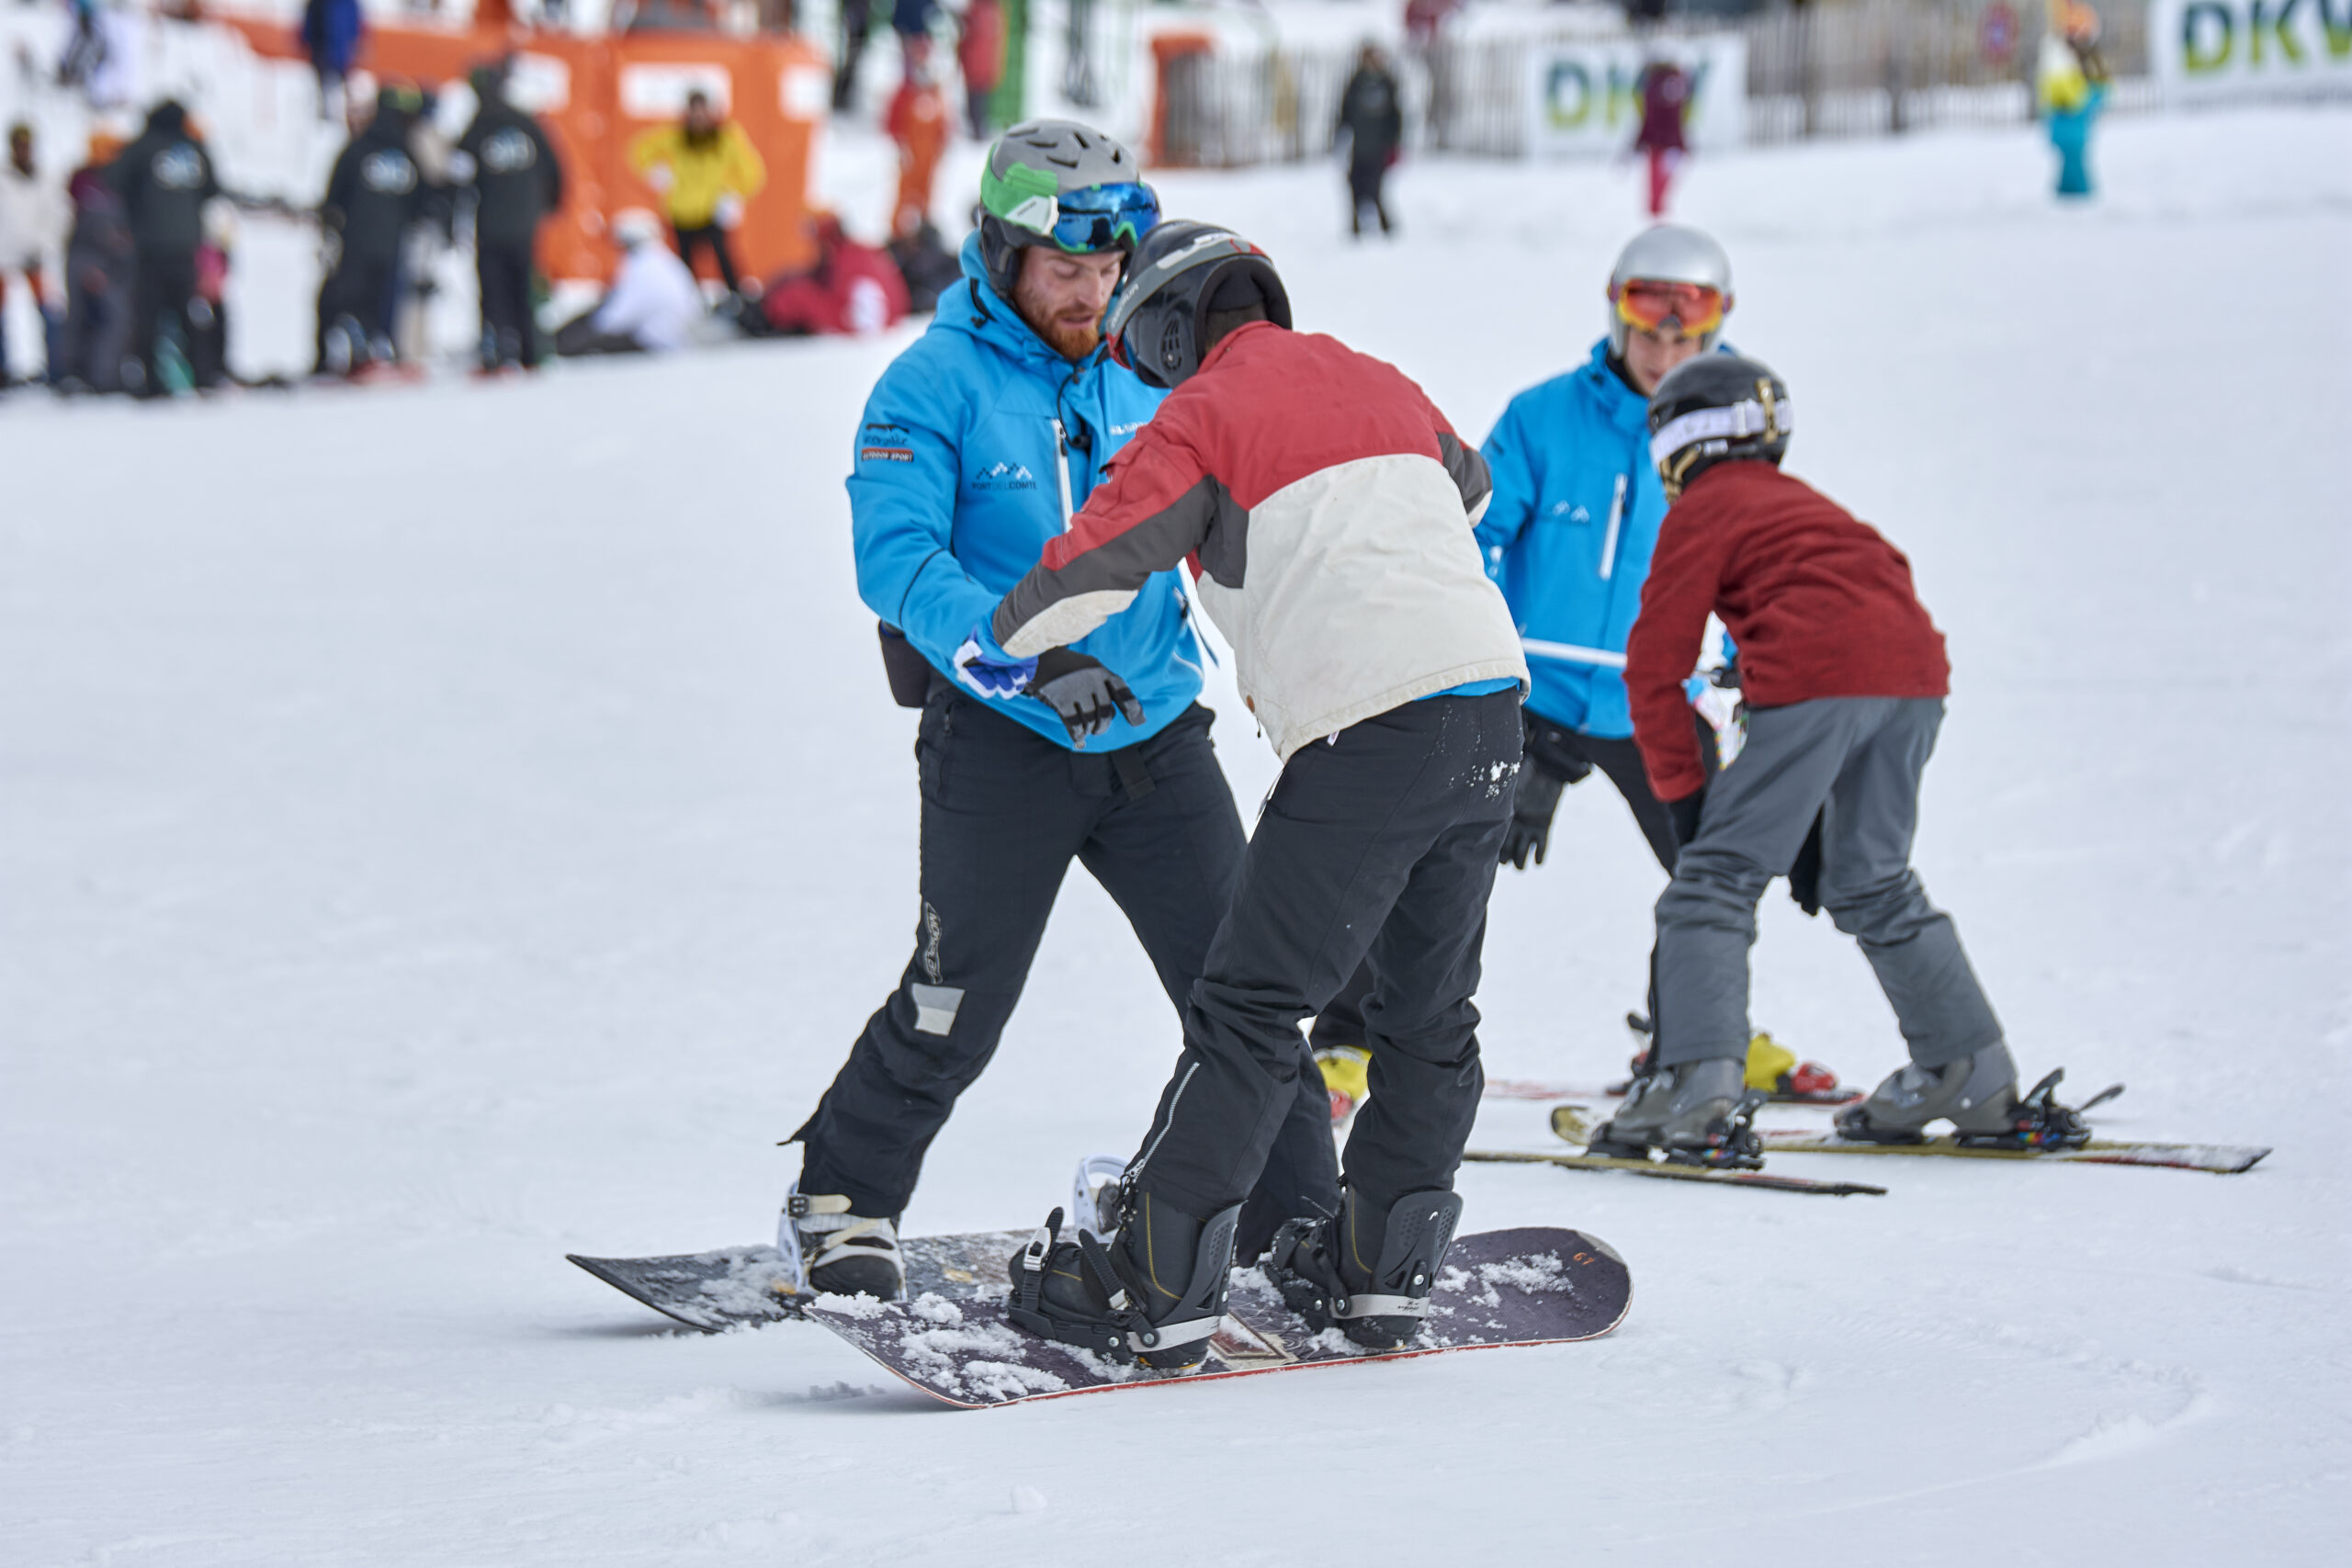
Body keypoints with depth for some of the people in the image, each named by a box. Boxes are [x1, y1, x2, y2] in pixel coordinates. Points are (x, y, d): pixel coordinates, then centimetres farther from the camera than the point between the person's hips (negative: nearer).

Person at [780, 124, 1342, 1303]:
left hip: (1154, 733, 5)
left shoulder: (1138, 373, 8)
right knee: (958, 1010, 0)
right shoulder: (934, 384, -8)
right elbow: (897, 560, -20)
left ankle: (1298, 1224, 12)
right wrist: (1030, 658, -33)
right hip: (1001, 750, -5)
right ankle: (840, 1206, 18)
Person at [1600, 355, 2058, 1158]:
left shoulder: (1701, 511, 12)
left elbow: (1657, 664, 5)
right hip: (1915, 672, 7)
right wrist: (1821, 812, 37)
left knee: (1717, 878, -4)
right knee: (1875, 885, 21)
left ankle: (1696, 1086, -18)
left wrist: (1683, 790, 11)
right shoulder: (1802, 501, 34)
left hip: (1815, 681, -7)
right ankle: (1976, 1078, 24)